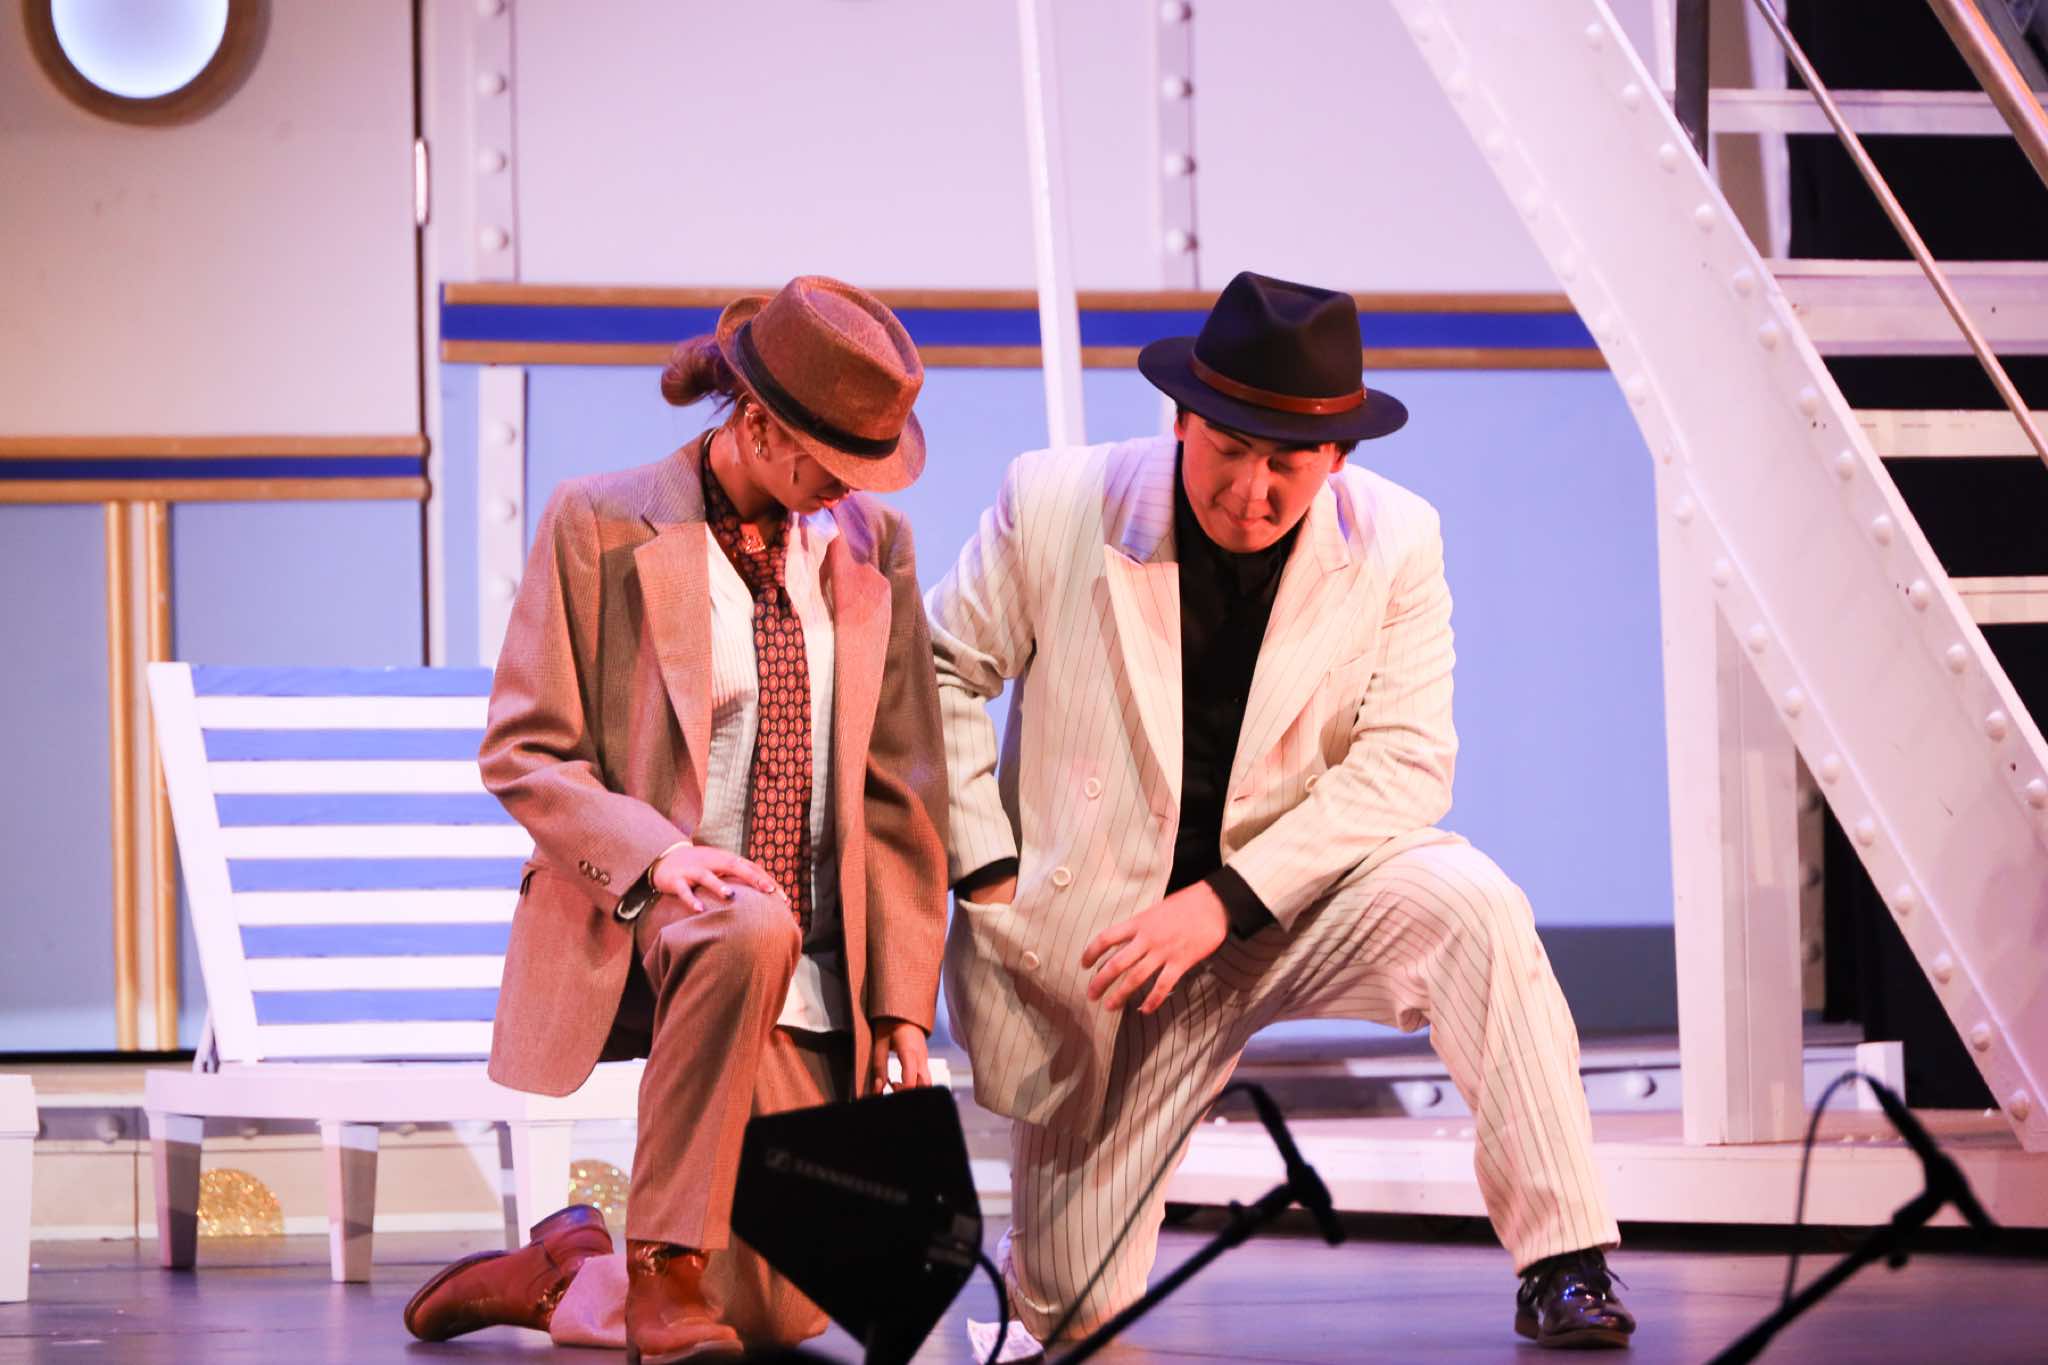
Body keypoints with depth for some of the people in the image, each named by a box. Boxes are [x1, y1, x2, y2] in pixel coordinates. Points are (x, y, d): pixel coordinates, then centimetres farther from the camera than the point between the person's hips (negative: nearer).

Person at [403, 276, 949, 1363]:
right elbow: (522, 753, -5)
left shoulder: (870, 546, 9)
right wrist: (658, 853, -22)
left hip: (813, 976, 4)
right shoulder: (600, 528, -4)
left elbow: (901, 790, 10)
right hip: (640, 914, -4)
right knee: (751, 931, -41)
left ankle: (569, 1271, 23)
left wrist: (902, 1001, 2)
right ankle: (661, 1266, -28)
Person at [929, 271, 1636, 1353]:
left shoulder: (1394, 542, -11)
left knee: (1468, 902, -33)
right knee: (1074, 1311, 1)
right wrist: (988, 874, -9)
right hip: (1094, 933, 0)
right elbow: (941, 671, 0)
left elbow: (1406, 764, -13)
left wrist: (1226, 899, -23)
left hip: (1291, 895, 0)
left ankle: (1563, 1268, -28)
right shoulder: (1054, 506, -12)